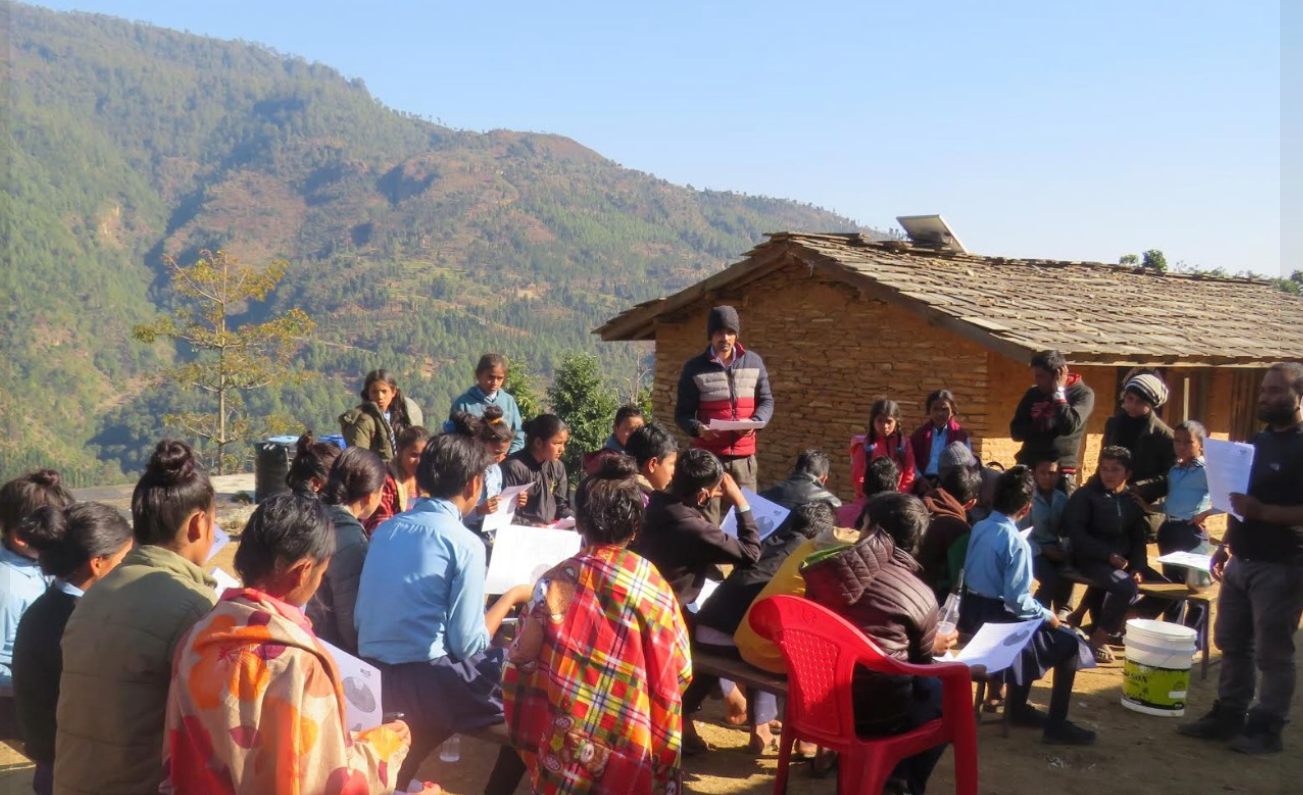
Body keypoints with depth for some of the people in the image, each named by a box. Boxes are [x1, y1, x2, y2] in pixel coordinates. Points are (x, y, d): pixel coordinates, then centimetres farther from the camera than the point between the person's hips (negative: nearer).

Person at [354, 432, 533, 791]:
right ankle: (500, 787, 20)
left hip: (373, 678, 8)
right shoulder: (465, 544, -13)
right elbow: (467, 645, -12)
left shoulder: (385, 529, 6)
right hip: (424, 683, -7)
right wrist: (511, 598, 2)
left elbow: (359, 618, 12)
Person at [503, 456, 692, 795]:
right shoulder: (653, 585, -10)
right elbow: (679, 671, -4)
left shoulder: (555, 582, -12)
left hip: (567, 741, 0)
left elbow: (522, 658, -2)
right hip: (633, 743, 1)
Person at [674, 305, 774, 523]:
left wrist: (756, 421, -9)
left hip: (744, 456, 2)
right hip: (707, 455, -2)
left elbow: (767, 401, 13)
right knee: (707, 517, -4)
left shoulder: (754, 362, 9)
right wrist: (697, 428, -19)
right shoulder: (695, 367, 1)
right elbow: (682, 413, 3)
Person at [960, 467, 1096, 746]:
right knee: (1069, 644, 8)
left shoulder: (978, 527, 1)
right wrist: (1048, 615, -5)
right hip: (998, 619, -8)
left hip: (974, 613, 8)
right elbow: (1017, 600, -23)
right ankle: (1056, 726, 13)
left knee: (1036, 627, 33)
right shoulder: (1016, 542, -22)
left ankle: (1017, 709, 40)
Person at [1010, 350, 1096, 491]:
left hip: (1060, 470, -4)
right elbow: (1016, 431, 5)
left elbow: (1069, 426, -19)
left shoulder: (1082, 394, -2)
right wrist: (1043, 424, -11)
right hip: (1028, 467, 4)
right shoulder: (1033, 394, 9)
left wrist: (1058, 392, -12)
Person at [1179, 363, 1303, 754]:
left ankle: (1266, 727, 14)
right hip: (1241, 562, 8)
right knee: (1232, 643, 14)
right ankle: (1229, 714, 25)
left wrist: (1261, 511, -30)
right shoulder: (1258, 441, 13)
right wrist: (1227, 545, 17)